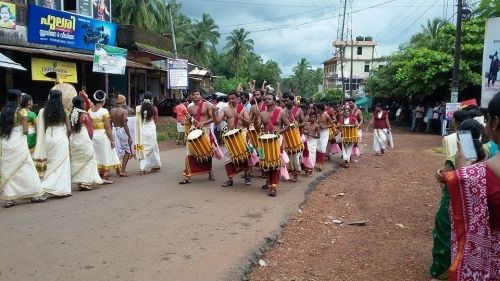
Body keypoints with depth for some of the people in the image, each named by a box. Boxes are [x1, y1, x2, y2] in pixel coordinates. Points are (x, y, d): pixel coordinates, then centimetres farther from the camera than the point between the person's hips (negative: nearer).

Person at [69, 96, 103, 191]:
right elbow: (90, 130, -7)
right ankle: (86, 182, 2)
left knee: (77, 161, 13)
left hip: (73, 140, 6)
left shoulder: (71, 115, 5)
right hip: (84, 140, -6)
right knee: (88, 159, 5)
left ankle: (79, 183, 17)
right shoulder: (84, 115, -9)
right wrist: (90, 139, 8)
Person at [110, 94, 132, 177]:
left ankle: (118, 171, 14)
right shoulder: (124, 111, -12)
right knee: (127, 150, 9)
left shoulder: (111, 111, 4)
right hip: (122, 130, -5)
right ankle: (122, 170, 2)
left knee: (116, 151, 11)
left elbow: (110, 123, 6)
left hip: (114, 130, 5)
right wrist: (129, 136, -14)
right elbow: (125, 125, -16)